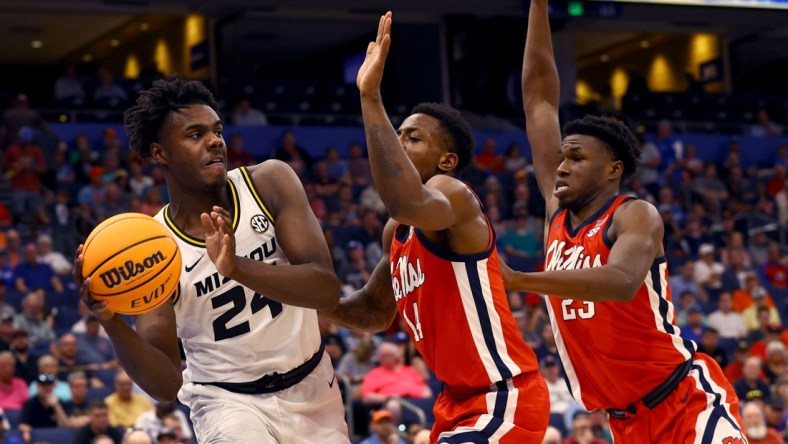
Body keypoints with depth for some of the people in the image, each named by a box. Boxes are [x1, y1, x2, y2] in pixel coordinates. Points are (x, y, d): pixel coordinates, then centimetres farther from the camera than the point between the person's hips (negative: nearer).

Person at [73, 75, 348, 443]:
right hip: (229, 401, -2)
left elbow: (327, 289, -22)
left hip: (311, 390, 3)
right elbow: (165, 385, -16)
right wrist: (112, 324, -34)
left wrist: (239, 268, -37)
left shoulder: (270, 184, -12)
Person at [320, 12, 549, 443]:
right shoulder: (396, 231, 11)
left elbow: (409, 204, -43)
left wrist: (371, 97, -41)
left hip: (503, 398, -11)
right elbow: (376, 312, 23)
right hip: (460, 399, 11)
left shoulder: (453, 194, -17)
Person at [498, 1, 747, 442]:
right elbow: (538, 95, 9)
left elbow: (623, 282, -34)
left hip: (689, 403, -7)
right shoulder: (557, 212, 8)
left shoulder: (636, 215, -11)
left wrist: (516, 279, -41)